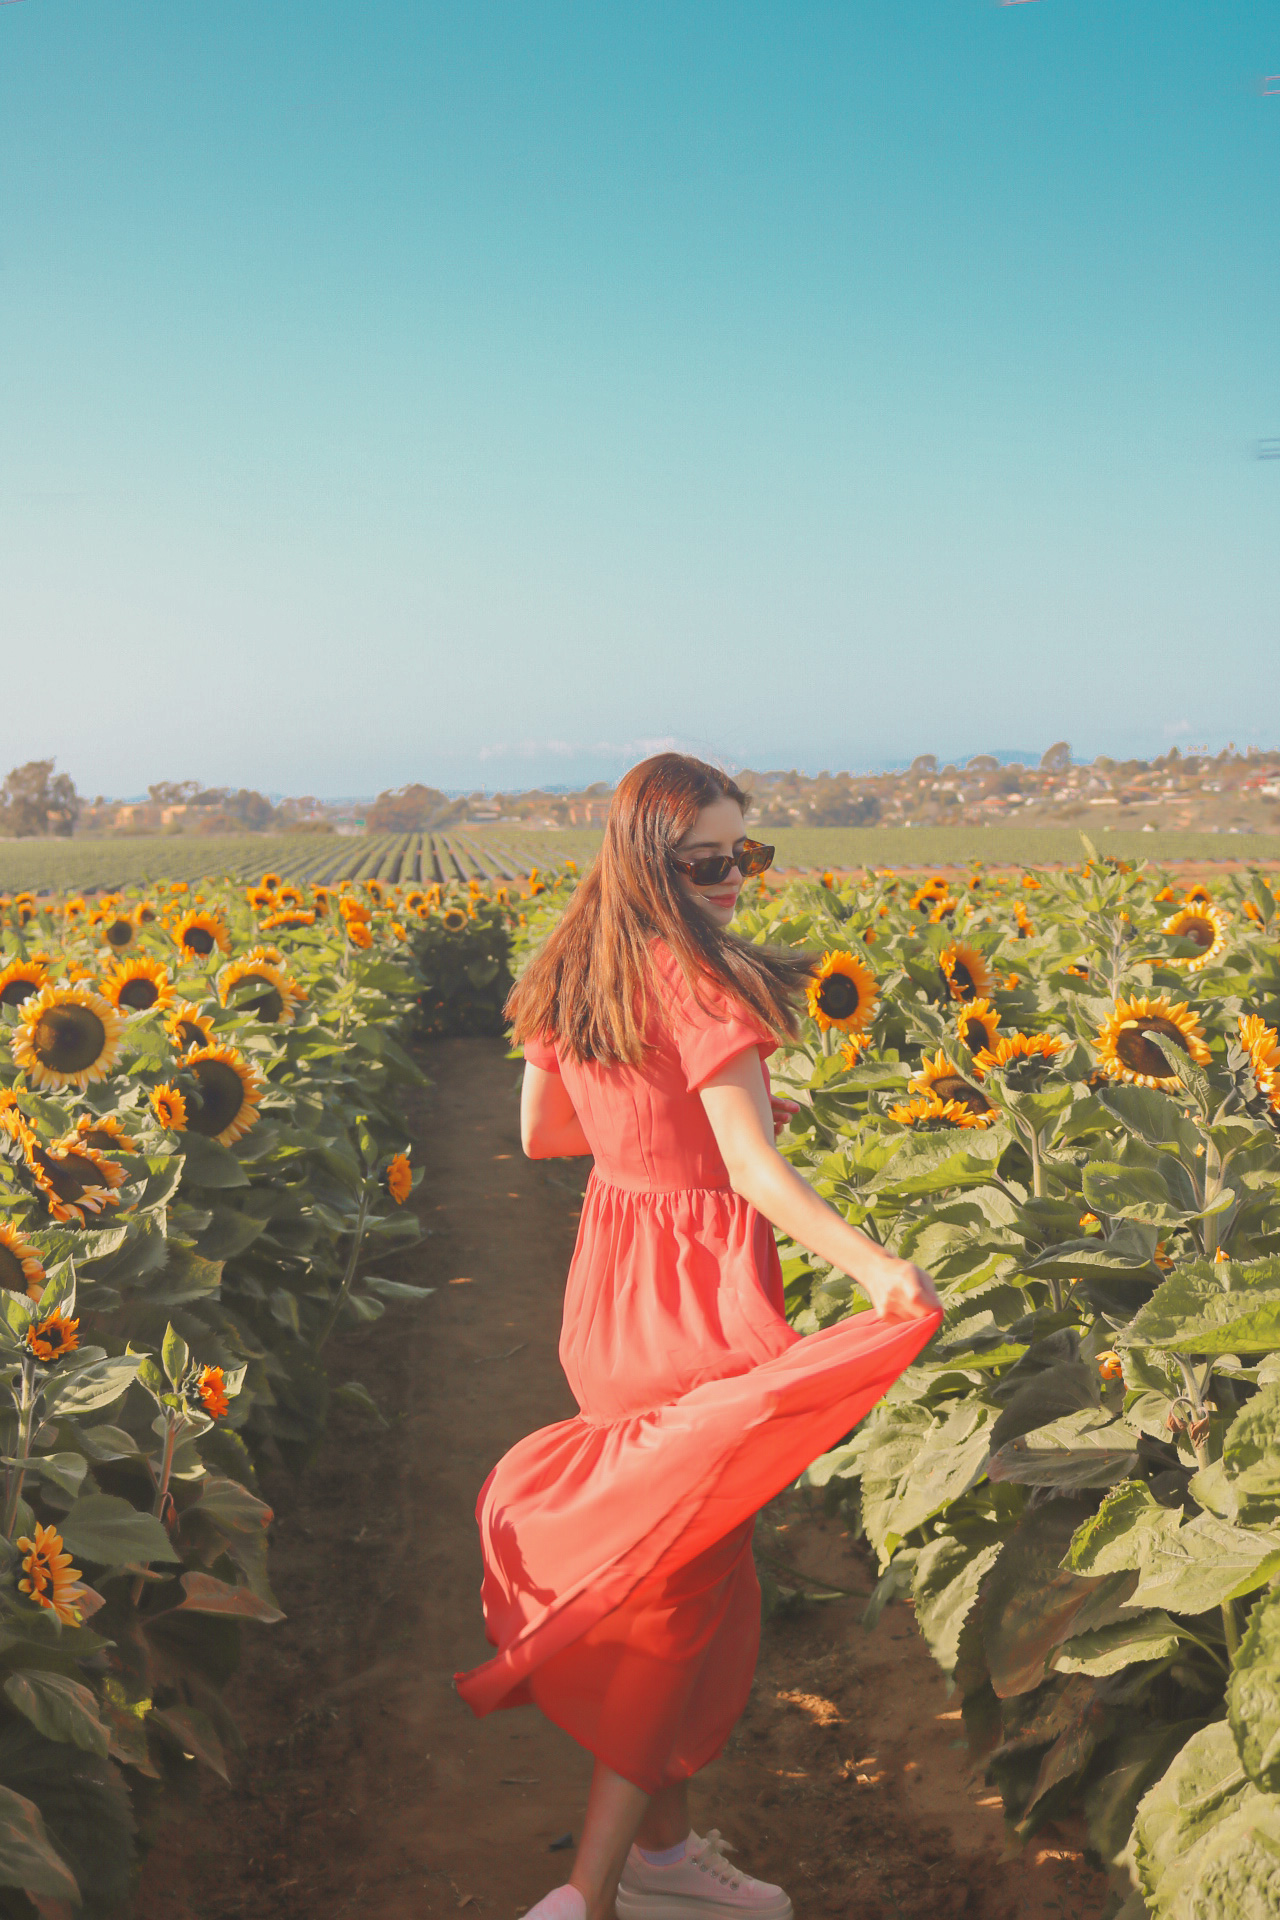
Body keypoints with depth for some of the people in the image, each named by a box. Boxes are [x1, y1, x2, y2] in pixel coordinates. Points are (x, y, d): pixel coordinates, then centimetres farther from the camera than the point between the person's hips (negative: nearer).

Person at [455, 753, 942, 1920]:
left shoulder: (568, 982, 5)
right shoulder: (700, 981, -19)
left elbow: (540, 1135, 14)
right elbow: (755, 1171, -25)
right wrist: (872, 1265, -37)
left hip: (610, 1281, 8)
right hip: (699, 1294, -8)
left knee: (657, 1558, 20)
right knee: (689, 1579, 3)